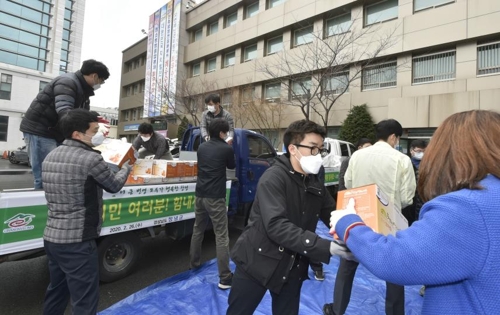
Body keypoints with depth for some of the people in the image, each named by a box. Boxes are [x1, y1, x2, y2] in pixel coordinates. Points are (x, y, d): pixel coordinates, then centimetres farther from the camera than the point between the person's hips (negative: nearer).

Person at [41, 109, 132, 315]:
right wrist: (127, 167, 16)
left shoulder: (50, 156, 8)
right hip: (77, 241, -9)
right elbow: (114, 185, -4)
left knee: (56, 291, 25)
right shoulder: (91, 159, -18)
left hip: (51, 238, 9)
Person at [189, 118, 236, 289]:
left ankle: (194, 263, 39)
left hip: (200, 195, 7)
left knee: (197, 230, 22)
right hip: (215, 197, -7)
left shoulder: (201, 147, 7)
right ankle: (225, 278, 3)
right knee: (221, 236, -2)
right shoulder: (226, 149, -11)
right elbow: (232, 166, 7)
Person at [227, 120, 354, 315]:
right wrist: (326, 247, -34)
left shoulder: (316, 181, 2)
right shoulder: (273, 178, -20)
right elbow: (276, 226, -30)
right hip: (258, 261, -5)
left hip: (293, 267, 6)